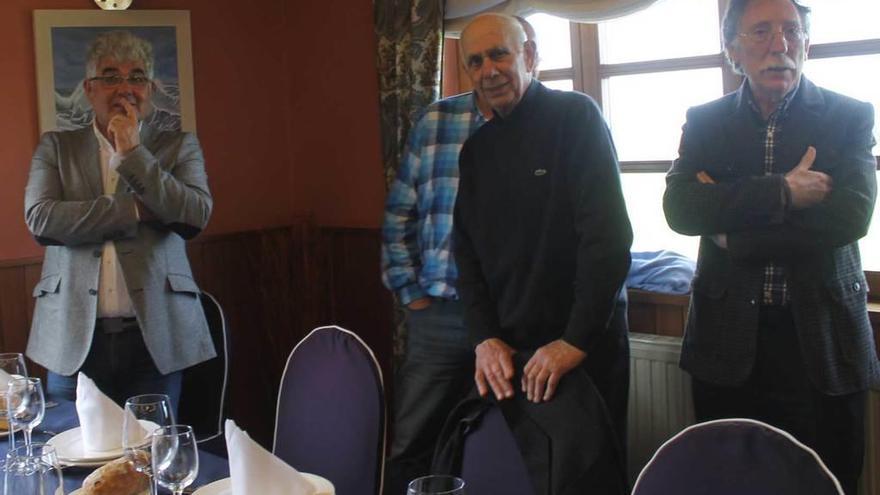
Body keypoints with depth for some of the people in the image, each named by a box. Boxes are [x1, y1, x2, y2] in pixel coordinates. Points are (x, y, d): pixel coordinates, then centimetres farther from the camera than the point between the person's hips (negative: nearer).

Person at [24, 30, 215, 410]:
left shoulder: (179, 147, 8)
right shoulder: (55, 147, 10)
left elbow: (196, 215, -8)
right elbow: (39, 218, -6)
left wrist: (132, 154, -8)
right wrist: (135, 210, -11)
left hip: (155, 337, 0)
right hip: (74, 338, 0)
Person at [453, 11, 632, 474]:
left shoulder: (575, 117, -9)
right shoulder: (476, 149, 10)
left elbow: (607, 233, -17)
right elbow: (467, 250, 8)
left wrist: (577, 340, -21)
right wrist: (484, 337, -5)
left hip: (586, 346, -5)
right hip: (505, 350, 5)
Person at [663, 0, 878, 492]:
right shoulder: (705, 122, 4)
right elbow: (680, 209, -11)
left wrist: (732, 235, -12)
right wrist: (782, 191, -18)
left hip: (821, 340, -1)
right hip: (728, 339, 1)